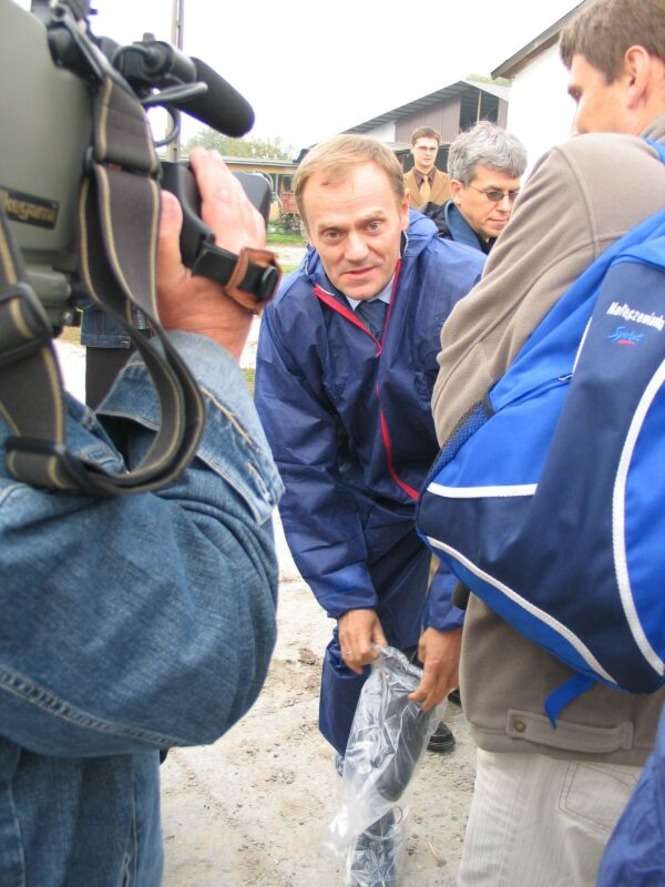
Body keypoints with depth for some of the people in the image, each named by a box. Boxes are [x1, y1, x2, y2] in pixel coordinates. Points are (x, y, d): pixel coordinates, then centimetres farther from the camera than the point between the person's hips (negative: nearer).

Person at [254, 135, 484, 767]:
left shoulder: (468, 288, -26)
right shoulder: (291, 313, -14)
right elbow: (301, 466, -8)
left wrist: (454, 610, -25)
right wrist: (348, 595, -11)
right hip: (377, 508, 3)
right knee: (360, 651, 6)